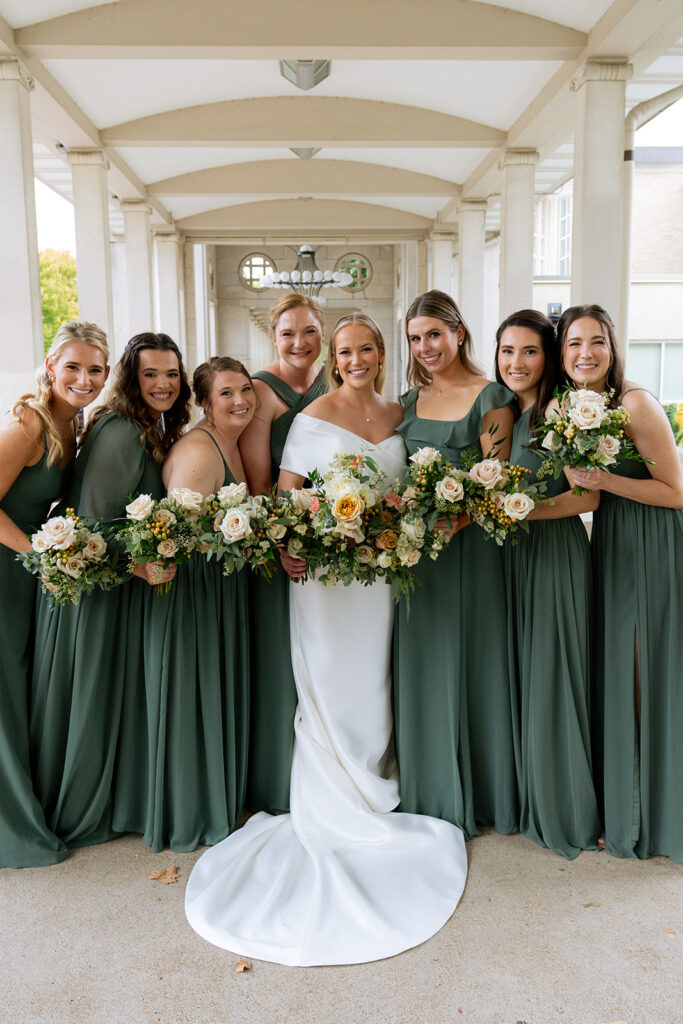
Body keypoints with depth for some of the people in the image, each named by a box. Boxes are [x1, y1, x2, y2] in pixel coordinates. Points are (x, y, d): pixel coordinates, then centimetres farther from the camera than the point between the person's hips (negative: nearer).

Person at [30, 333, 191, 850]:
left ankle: (113, 797, 40)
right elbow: (95, 522, -24)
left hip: (128, 580, 9)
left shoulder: (155, 431, 7)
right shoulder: (119, 433, -22)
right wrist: (139, 566, -29)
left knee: (122, 689, 21)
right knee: (91, 695, 8)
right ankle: (80, 812, 29)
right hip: (96, 586, -9)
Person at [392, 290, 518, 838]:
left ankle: (474, 793, 22)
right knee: (420, 663, 10)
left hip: (469, 543, -5)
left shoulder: (490, 397, -4)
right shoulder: (408, 401, 13)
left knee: (468, 661, 4)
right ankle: (428, 792, 26)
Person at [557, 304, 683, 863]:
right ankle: (622, 809, 29)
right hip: (612, 546, 7)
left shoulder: (635, 403, -17)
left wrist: (604, 480, -22)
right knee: (615, 676, 13)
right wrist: (584, 484, -3)